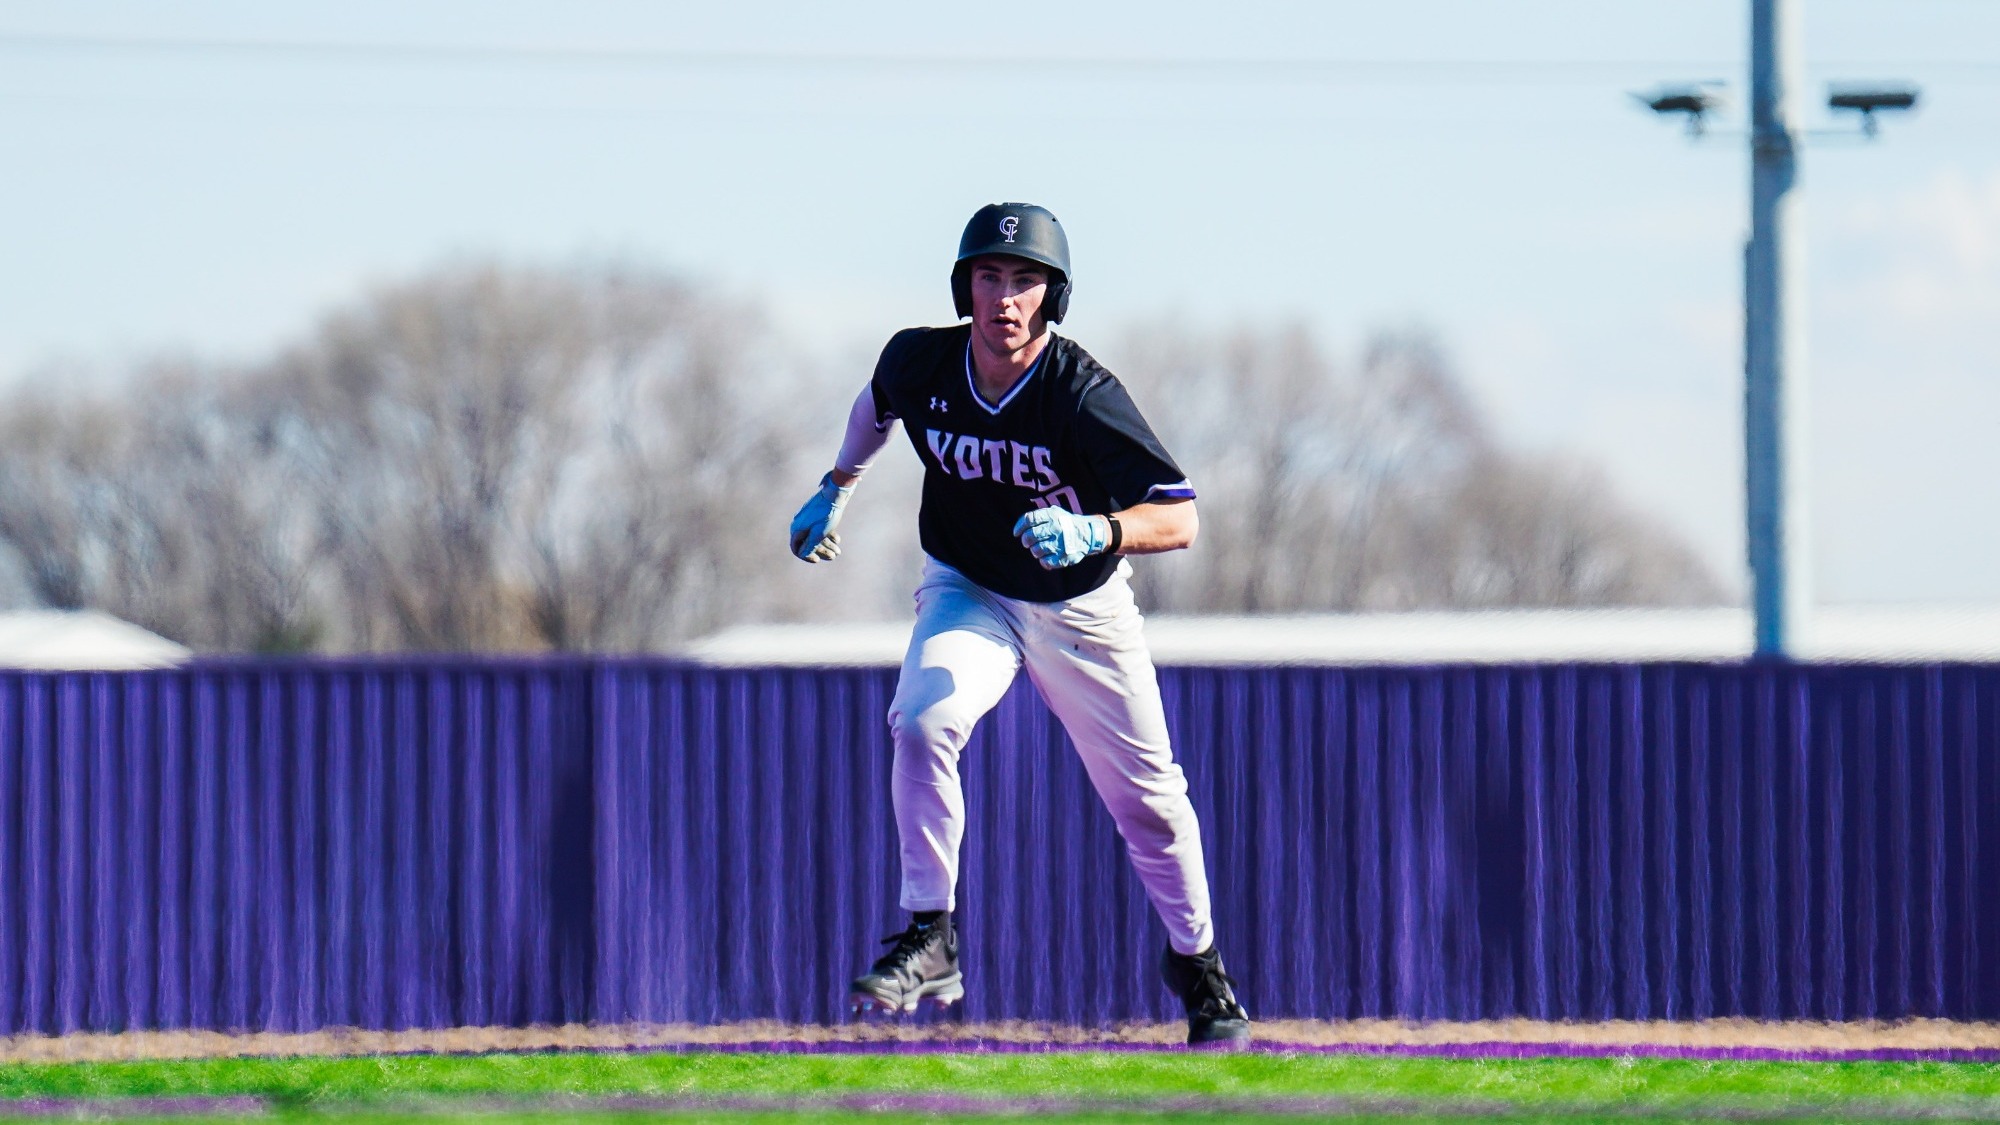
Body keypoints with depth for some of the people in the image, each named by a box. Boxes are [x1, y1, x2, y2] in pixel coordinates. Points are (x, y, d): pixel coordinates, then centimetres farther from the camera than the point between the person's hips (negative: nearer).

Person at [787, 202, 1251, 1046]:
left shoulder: (1084, 395, -29)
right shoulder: (919, 361, -17)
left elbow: (1179, 519, -35)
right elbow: (877, 403, 11)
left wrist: (1096, 532, -51)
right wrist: (835, 490, 11)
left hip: (1080, 607, -2)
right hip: (967, 594, 2)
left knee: (1146, 798, 8)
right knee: (922, 724, -27)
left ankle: (1197, 960, 33)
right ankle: (929, 939, -19)